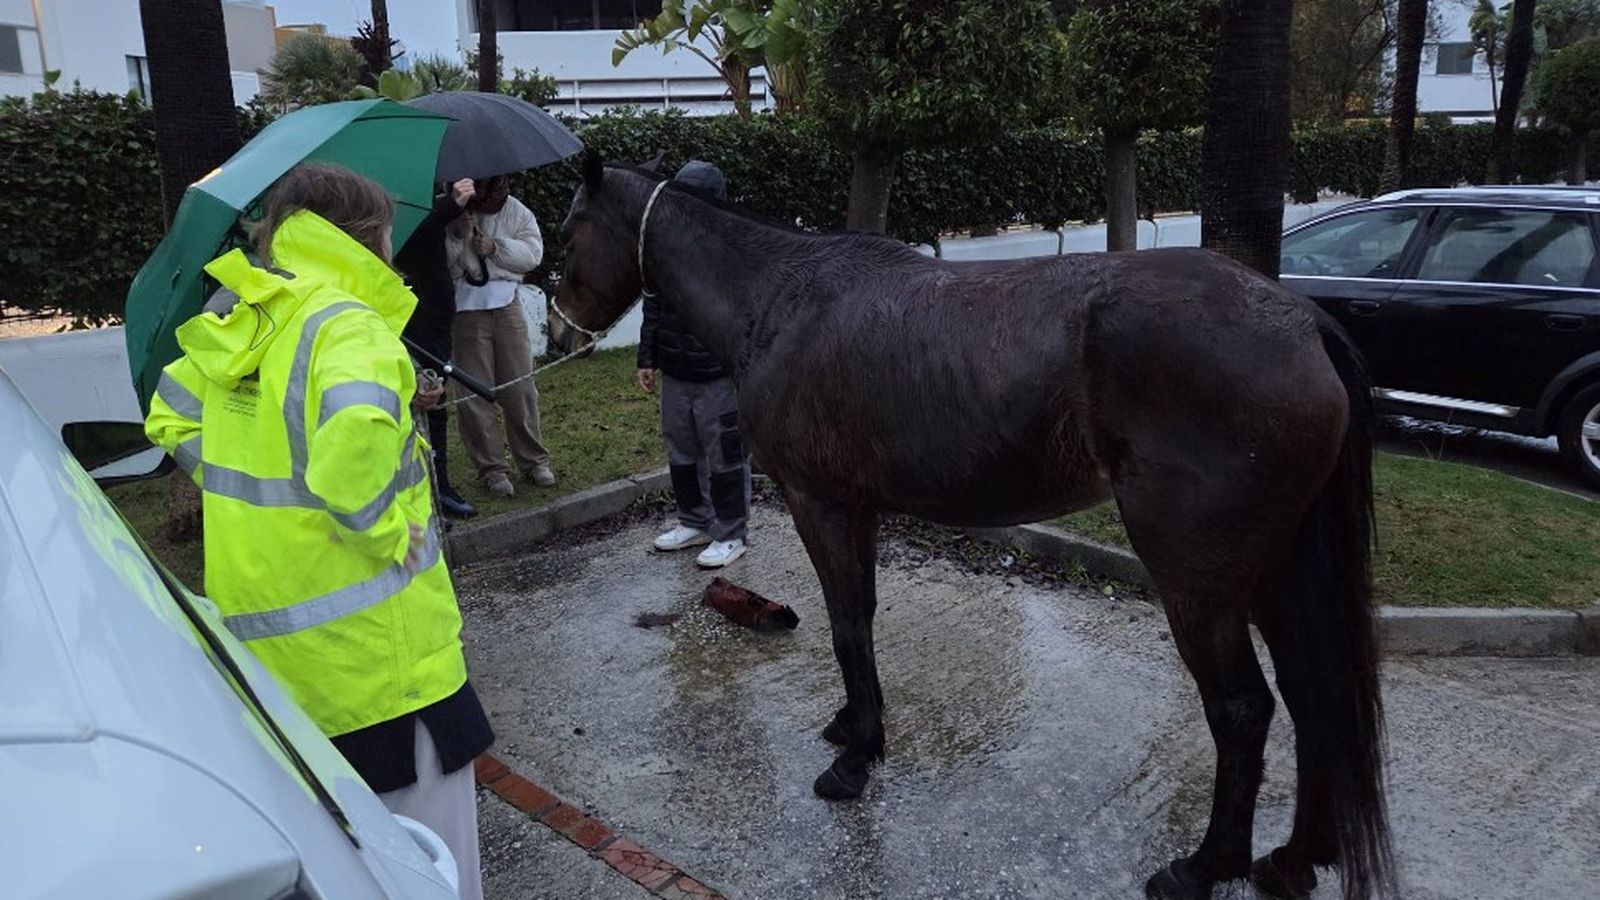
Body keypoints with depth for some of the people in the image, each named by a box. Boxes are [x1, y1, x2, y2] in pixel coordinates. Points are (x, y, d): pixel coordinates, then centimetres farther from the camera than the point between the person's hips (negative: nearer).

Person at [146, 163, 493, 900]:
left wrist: (255, 488, 13)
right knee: (423, 781, 6)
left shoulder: (237, 322, 8)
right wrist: (380, 530, -24)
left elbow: (171, 418, 19)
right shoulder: (344, 323, -18)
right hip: (356, 615, -8)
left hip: (257, 605, 8)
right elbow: (357, 429, -38)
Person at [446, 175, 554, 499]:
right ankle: (491, 468, 11)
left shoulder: (515, 211, 7)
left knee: (521, 387, 6)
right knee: (475, 393, 0)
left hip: (506, 304, 2)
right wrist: (457, 237, -23)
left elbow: (533, 252, -2)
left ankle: (533, 460, 18)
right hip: (465, 310, -2)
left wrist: (495, 247, -14)